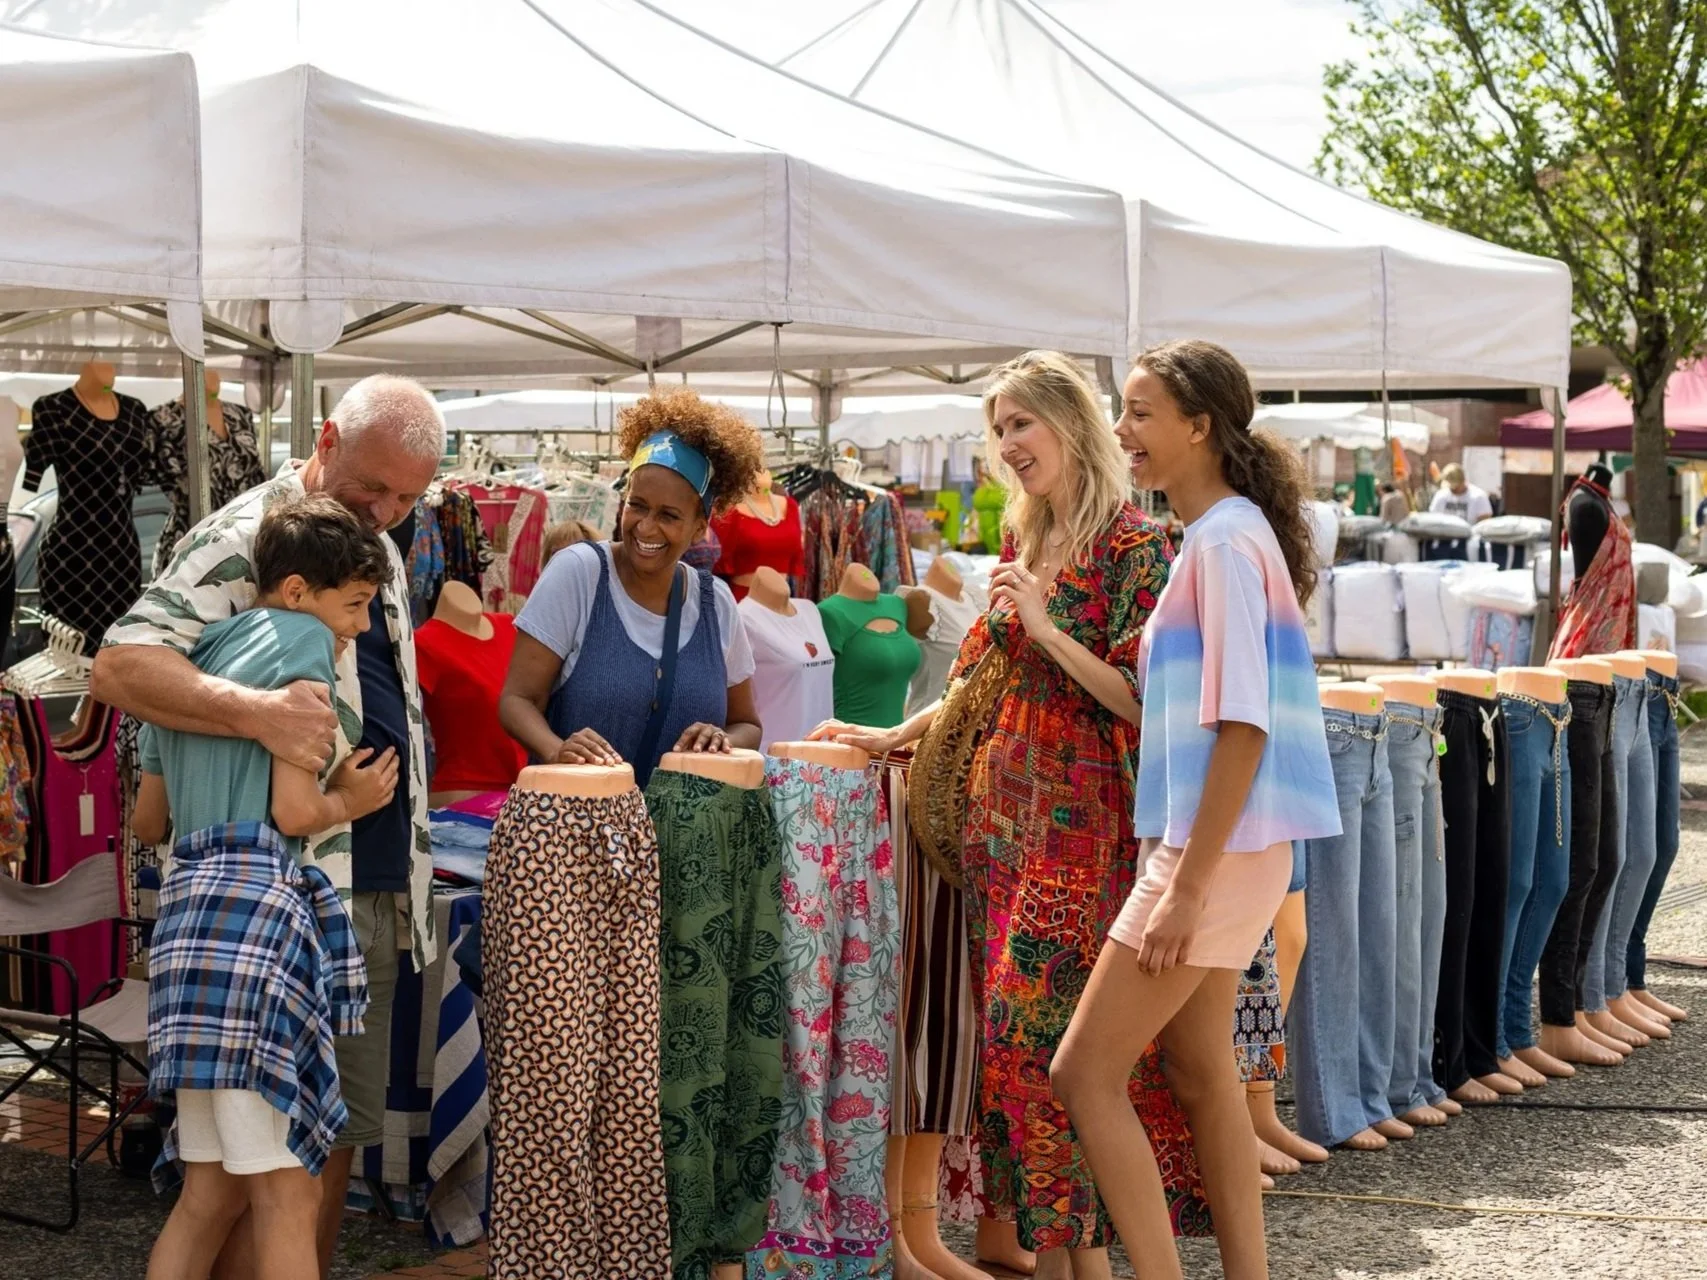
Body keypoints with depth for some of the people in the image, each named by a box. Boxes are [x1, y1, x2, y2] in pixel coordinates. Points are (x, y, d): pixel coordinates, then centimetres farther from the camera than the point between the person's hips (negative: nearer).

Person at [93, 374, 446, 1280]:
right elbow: (119, 668, -22)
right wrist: (261, 714, -36)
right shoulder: (242, 539, -10)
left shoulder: (382, 556, 17)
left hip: (380, 889, 8)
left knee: (344, 1134, 13)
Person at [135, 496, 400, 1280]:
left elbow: (146, 823, 29)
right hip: (258, 902, -8)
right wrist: (352, 799, 12)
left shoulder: (193, 659, 24)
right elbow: (296, 810, -8)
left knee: (210, 1191, 10)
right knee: (287, 1192, -8)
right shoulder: (300, 638, 0)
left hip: (189, 903, 9)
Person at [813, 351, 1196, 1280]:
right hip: (1002, 803, 7)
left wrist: (1046, 627, -16)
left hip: (1081, 814, -7)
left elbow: (1141, 700, -13)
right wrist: (896, 737, 19)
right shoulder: (1021, 541, 14)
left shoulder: (1133, 547, -8)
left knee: (1052, 1028, -9)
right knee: (1012, 1026, 5)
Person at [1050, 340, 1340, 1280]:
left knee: (1084, 1072, -6)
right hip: (1220, 849, 10)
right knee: (1198, 1069, 15)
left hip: (1219, 850, -10)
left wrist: (1189, 884, -22)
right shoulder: (1221, 536, 14)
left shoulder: (1225, 541, -15)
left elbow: (1241, 726, -21)